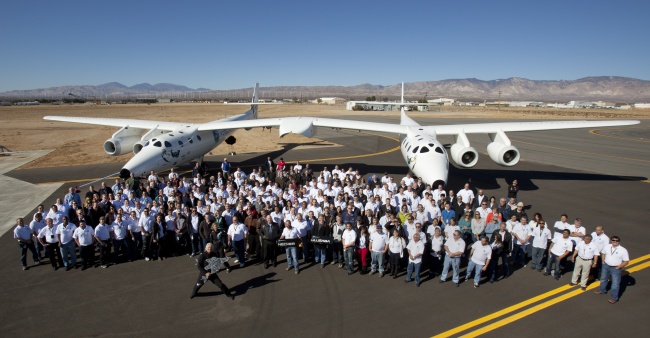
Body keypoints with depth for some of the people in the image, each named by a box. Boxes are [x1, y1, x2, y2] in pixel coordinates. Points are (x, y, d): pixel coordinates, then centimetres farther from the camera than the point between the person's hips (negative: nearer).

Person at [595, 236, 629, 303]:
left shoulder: (623, 250, -17)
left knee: (615, 284, 5)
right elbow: (603, 253, 13)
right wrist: (603, 261, 6)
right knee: (603, 279, 24)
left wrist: (619, 267, -15)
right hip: (606, 266, 5)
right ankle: (602, 290, 47)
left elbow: (626, 261, -13)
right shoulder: (607, 246, -5)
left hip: (616, 269, -5)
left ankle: (614, 298, 21)